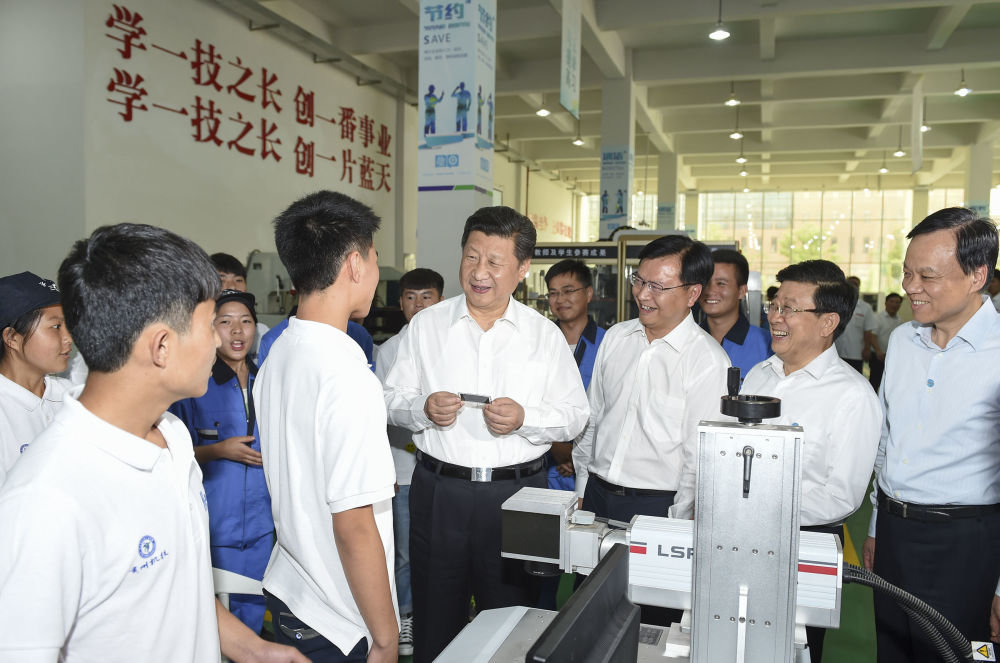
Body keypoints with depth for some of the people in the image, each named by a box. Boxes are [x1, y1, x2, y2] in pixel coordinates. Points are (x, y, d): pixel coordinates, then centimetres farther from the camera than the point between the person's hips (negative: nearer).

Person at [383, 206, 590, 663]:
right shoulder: (426, 325, 4)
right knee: (435, 623, 13)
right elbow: (392, 399, 7)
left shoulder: (545, 335, 2)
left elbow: (575, 416, 2)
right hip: (438, 491, 1)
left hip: (517, 492, 0)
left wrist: (524, 418, -16)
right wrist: (422, 409, -14)